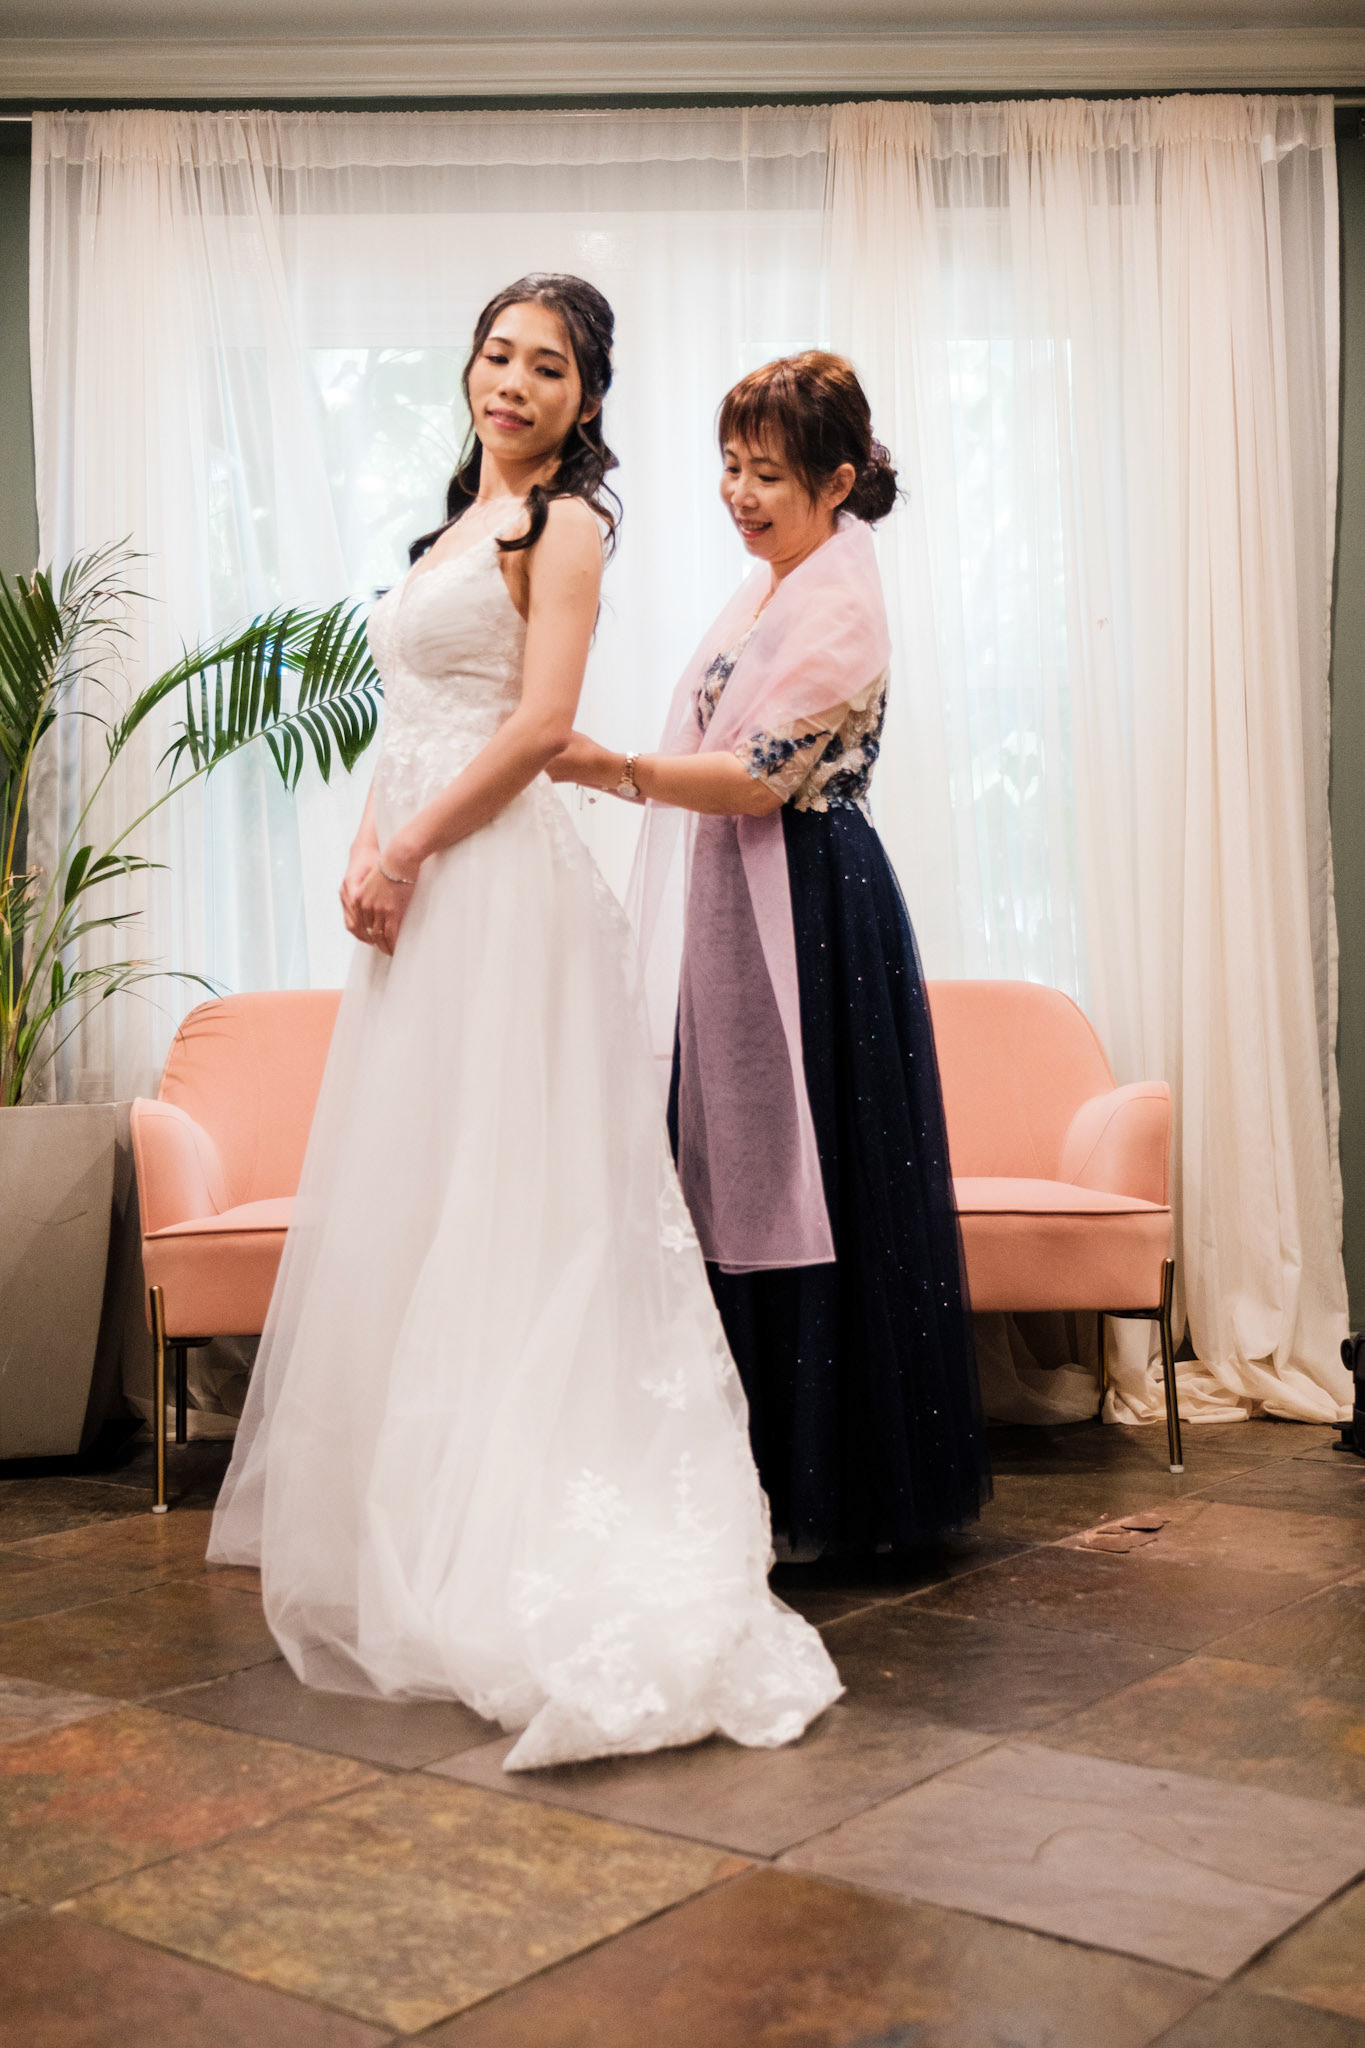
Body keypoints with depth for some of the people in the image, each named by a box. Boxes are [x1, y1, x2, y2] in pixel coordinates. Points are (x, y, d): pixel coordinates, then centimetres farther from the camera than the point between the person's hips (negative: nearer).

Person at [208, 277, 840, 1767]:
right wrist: (370, 847, 4)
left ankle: (493, 1555, 1)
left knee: (489, 1195, -7)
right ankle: (407, 1534, 22)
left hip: (502, 883, -9)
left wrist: (409, 849, -14)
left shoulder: (564, 523, -4)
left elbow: (539, 721, -15)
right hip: (423, 889, 9)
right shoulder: (461, 523, 21)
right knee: (410, 1195, 11)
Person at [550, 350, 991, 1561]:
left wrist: (610, 766, -29)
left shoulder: (840, 605, -13)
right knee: (742, 1187, 11)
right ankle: (774, 1482, 22)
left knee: (805, 1184, -4)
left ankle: (831, 1498, 9)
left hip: (812, 916, -9)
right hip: (742, 914, 10)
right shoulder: (770, 588, 16)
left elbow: (760, 778, -21)